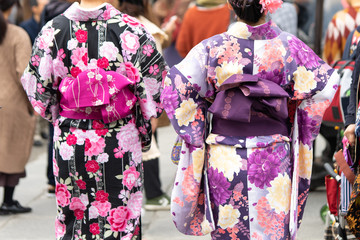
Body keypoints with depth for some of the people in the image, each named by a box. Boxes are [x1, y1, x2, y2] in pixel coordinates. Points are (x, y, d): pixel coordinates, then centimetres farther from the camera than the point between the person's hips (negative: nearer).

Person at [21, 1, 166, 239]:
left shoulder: (52, 30, -4)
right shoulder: (132, 29, -10)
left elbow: (38, 90, 0)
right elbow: (153, 84, -7)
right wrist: (144, 132, 5)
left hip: (70, 137, 2)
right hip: (120, 138, -2)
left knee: (72, 212, 14)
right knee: (122, 215, 7)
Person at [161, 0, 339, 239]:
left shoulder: (213, 47, -7)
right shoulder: (288, 46, -5)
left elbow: (176, 86, -11)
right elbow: (325, 84, -5)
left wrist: (194, 135, -1)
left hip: (224, 160, 0)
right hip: (274, 160, 0)